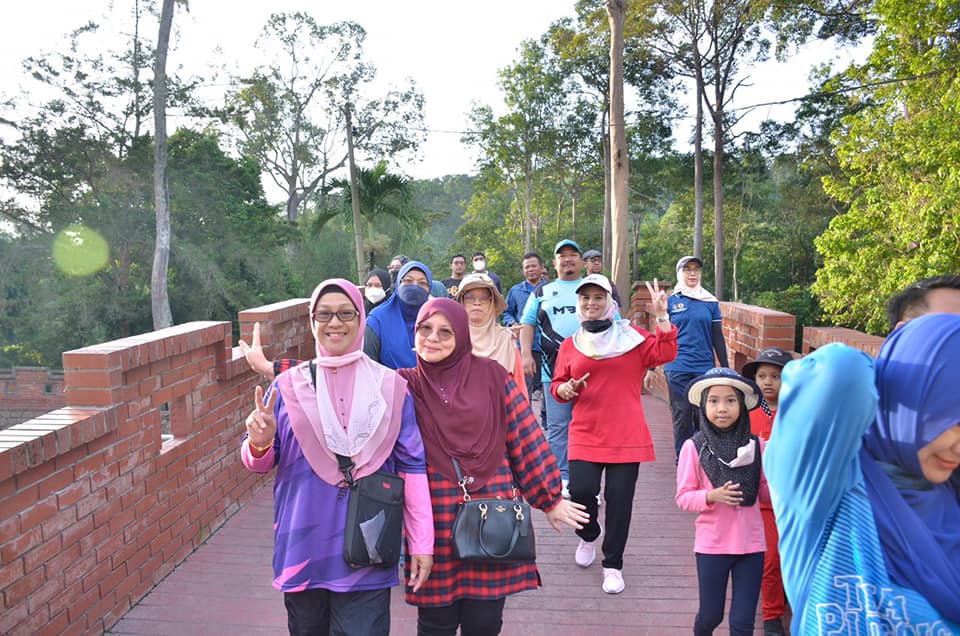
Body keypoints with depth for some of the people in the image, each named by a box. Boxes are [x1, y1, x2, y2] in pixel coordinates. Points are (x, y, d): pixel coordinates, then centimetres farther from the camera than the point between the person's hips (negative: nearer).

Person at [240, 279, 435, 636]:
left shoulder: (391, 388, -1)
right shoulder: (288, 387, 1)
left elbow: (412, 467, 1)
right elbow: (260, 464, 6)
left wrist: (421, 543, 0)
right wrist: (259, 444, -17)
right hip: (302, 548, 2)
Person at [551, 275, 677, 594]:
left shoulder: (632, 336, 4)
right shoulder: (570, 345, 10)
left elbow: (664, 353, -8)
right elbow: (557, 385, 14)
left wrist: (662, 316, -15)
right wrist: (565, 389, -7)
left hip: (626, 436, -1)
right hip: (585, 434, 1)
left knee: (619, 498, 2)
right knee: (581, 490, -8)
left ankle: (613, 565, 21)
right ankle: (589, 536, 28)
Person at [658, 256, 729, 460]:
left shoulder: (711, 302, 8)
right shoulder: (670, 302, 3)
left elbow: (718, 338, 11)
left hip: (705, 368, 1)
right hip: (677, 368, -1)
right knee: (681, 416, 2)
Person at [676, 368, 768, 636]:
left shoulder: (755, 445, -2)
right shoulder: (693, 447, -10)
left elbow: (764, 493, 7)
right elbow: (683, 497, -6)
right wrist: (711, 496, -23)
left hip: (751, 543, 2)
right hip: (711, 544, -1)